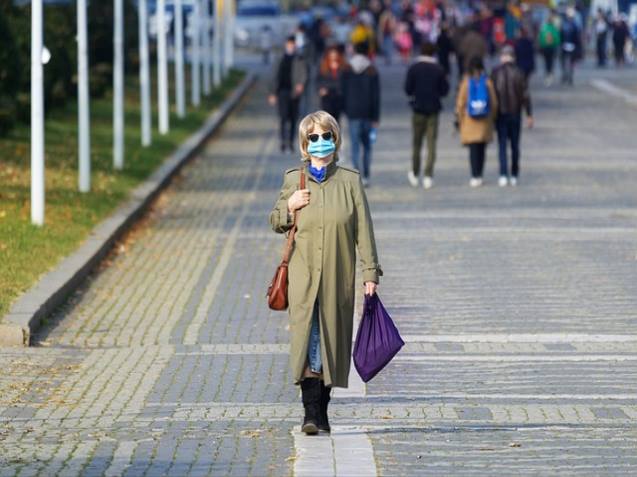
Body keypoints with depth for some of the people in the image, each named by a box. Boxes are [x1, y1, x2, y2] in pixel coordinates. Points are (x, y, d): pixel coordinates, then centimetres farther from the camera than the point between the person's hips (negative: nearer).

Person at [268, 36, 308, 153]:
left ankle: (290, 142, 16)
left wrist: (301, 84, -26)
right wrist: (273, 93, 8)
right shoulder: (281, 60, 9)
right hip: (283, 91, 0)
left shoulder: (299, 60, 5)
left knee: (293, 118, 5)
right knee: (283, 116, -12)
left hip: (294, 92, 0)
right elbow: (275, 77, 12)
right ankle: (283, 141, -16)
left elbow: (303, 74, -4)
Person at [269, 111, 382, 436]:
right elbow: (276, 223, 15)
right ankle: (311, 412, -15)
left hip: (338, 278, 1)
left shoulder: (350, 181, 3)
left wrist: (370, 273, -2)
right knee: (308, 339, -11)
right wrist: (289, 207, -6)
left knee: (331, 342, 6)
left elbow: (363, 230, 3)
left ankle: (321, 410, 17)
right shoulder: (293, 180, 6)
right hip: (303, 276, -1)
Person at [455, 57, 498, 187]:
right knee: (482, 149, 11)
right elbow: (494, 102, -4)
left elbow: (460, 103, -6)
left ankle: (475, 177, -11)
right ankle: (479, 176, 15)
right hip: (485, 121, 1)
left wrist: (460, 119, 6)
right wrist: (492, 117, 9)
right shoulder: (487, 82, -6)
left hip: (470, 120, -1)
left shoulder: (466, 82, -8)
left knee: (473, 148, -2)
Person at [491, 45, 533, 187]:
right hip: (515, 114, 1)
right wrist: (529, 115, 0)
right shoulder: (519, 73, -5)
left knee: (502, 145, 1)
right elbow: (525, 95, -5)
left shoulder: (495, 73, -6)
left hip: (501, 114, -1)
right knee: (515, 145, 10)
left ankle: (503, 175, -10)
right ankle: (514, 176, 13)